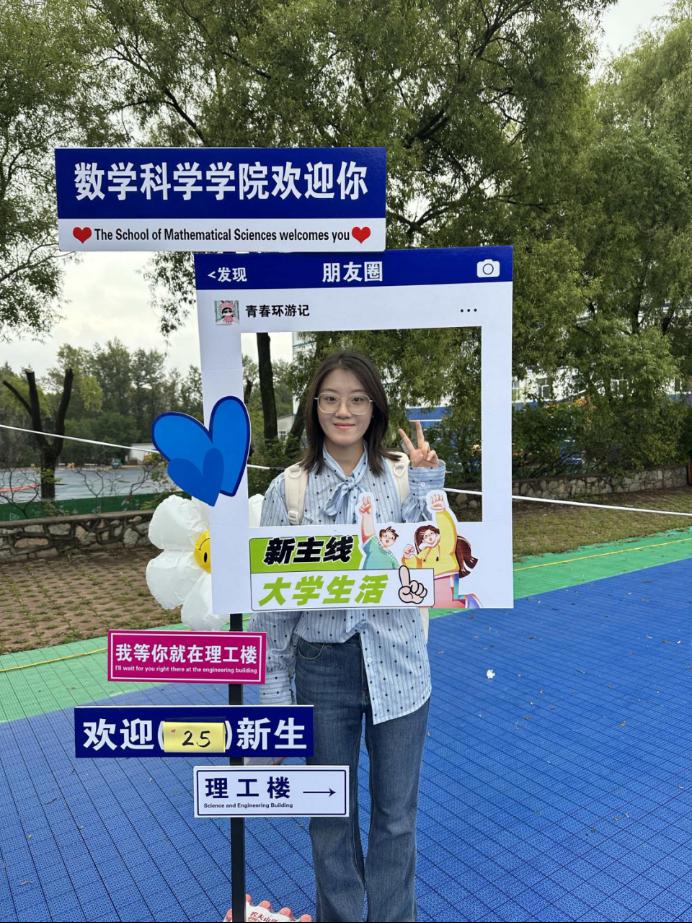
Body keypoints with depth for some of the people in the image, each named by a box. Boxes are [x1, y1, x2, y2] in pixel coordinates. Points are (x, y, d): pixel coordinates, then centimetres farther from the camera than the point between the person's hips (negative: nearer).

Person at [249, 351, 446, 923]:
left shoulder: (403, 477, -4)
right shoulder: (288, 489, -6)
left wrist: (427, 485, -18)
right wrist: (276, 688, 1)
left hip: (397, 666, 1)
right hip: (323, 667, 0)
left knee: (396, 815, 17)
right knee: (331, 814, 19)